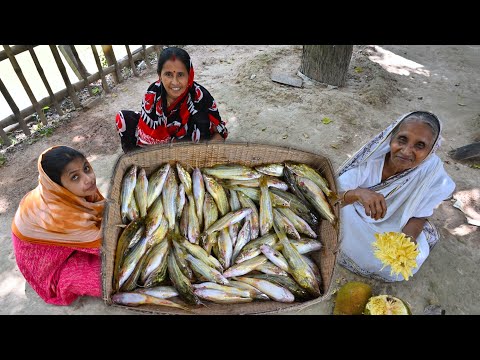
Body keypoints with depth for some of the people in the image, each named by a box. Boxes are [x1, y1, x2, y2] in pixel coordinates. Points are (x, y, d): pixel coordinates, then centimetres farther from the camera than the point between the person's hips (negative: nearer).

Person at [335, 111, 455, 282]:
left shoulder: (432, 170, -23)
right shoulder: (371, 158, -29)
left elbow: (418, 216, -12)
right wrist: (357, 193, -53)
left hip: (396, 227, 3)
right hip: (356, 219, -2)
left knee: (413, 259, -18)